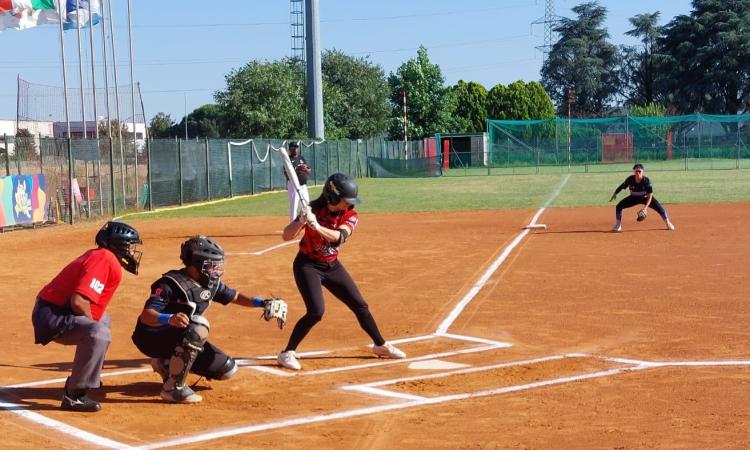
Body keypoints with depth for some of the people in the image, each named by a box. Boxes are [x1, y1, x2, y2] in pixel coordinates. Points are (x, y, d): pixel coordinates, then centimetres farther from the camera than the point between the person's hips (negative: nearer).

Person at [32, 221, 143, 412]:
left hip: (57, 310, 11)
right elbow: (79, 301, -28)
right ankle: (74, 396, -26)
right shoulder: (106, 260, -17)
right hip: (52, 316, -11)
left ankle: (89, 375, 39)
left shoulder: (98, 255, 14)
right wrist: (92, 323, -12)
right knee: (99, 333, -32)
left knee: (102, 318, 33)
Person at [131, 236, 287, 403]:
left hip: (181, 339, 8)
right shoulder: (171, 283, -25)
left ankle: (167, 363, 17)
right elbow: (145, 316, -34)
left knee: (227, 370, 4)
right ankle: (173, 388, -25)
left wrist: (262, 303, 0)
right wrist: (169, 319, -55)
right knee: (199, 326, -35)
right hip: (152, 339, -8)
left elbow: (235, 296, 16)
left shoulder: (211, 283, -1)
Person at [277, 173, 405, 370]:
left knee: (360, 305, 10)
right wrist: (302, 221, -41)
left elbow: (339, 236, -31)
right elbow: (286, 236, -23)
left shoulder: (350, 216, -10)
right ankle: (287, 354, -11)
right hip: (308, 265, -5)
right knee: (316, 311, -22)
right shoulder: (313, 210, -18)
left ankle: (381, 346, 29)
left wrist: (317, 227, -48)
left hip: (332, 266, 5)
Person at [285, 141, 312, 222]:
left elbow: (310, 172, 10)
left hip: (303, 186, 6)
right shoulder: (288, 160, -6)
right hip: (293, 186, -6)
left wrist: (306, 169, -12)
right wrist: (297, 170, -29)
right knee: (294, 206, -7)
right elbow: (287, 175, -17)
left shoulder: (301, 158, 13)